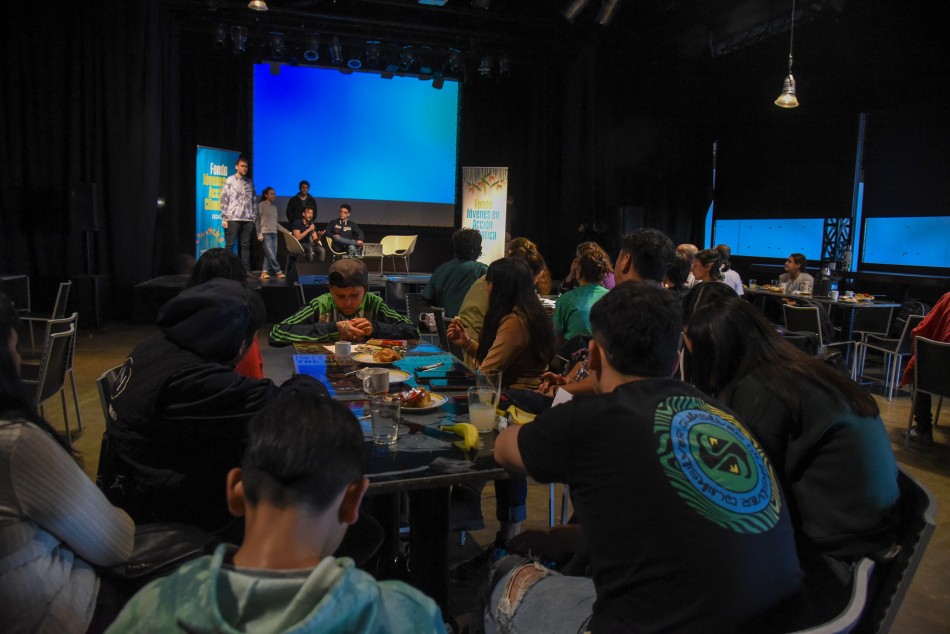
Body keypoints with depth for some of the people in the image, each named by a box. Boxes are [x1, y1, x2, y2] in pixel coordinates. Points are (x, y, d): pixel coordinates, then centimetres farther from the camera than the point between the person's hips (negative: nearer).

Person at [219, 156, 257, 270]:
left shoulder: (250, 182, 14)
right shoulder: (230, 180, 3)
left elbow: (253, 200, 14)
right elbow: (224, 199, -1)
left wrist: (254, 217, 7)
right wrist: (224, 218, -8)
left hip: (248, 219, 4)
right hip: (233, 218, -4)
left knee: (245, 245, 5)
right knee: (229, 245, -2)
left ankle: (246, 270, 7)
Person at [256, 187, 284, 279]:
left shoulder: (274, 206, 16)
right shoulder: (261, 205, -1)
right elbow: (257, 220, -3)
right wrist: (259, 233, -11)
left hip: (274, 233, 6)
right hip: (265, 233, -6)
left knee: (272, 254, -1)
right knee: (271, 254, -10)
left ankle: (264, 272, 4)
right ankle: (278, 272, -7)